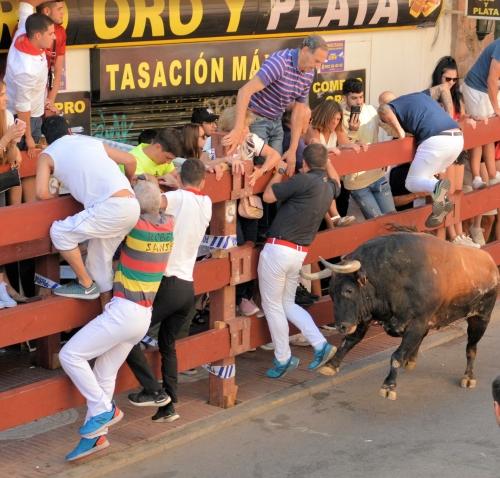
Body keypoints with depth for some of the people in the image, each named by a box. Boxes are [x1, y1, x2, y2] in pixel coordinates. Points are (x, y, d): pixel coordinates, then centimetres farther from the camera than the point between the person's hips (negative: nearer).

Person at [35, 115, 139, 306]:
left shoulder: (47, 155, 11)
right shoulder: (93, 142, 25)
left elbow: (42, 193, 1)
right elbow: (130, 161, 26)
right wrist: (127, 186, 45)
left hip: (111, 207, -7)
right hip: (132, 205, 7)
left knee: (60, 232, 6)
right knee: (100, 257, 20)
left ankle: (86, 285, 15)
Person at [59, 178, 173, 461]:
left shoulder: (135, 226, -17)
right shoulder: (169, 226, 2)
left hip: (124, 311, -9)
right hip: (144, 316, 9)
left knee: (70, 355, -3)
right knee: (105, 375, 14)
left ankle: (104, 409, 1)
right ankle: (96, 434, 18)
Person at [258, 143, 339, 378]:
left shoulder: (304, 180, -15)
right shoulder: (330, 187, 8)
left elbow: (268, 196, -9)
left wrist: (280, 171, 5)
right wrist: (326, 161, 31)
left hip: (278, 249, -7)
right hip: (300, 253, 8)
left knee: (272, 305, 7)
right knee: (288, 304, 23)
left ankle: (283, 359, 14)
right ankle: (321, 345, 12)